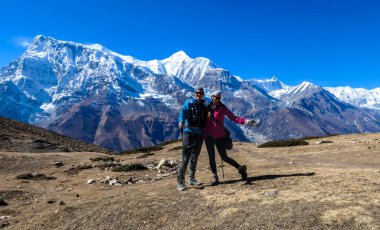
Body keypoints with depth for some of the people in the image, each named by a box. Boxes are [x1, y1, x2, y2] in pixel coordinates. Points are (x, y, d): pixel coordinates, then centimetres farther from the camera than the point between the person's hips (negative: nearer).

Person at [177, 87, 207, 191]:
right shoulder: (189, 103, -1)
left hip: (199, 133, 6)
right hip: (189, 132, -6)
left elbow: (205, 121, 15)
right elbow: (183, 112, -15)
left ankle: (191, 179, 26)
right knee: (186, 157, -9)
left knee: (194, 158, 14)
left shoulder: (203, 106, 14)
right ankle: (180, 181, -3)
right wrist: (181, 121, -32)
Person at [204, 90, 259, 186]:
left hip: (219, 136, -3)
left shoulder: (222, 108, -2)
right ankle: (215, 178, 16)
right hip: (208, 136, 3)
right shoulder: (207, 107, 7)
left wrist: (246, 121, -17)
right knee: (211, 157, 4)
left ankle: (240, 168, 21)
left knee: (224, 157, -1)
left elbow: (234, 118, -6)